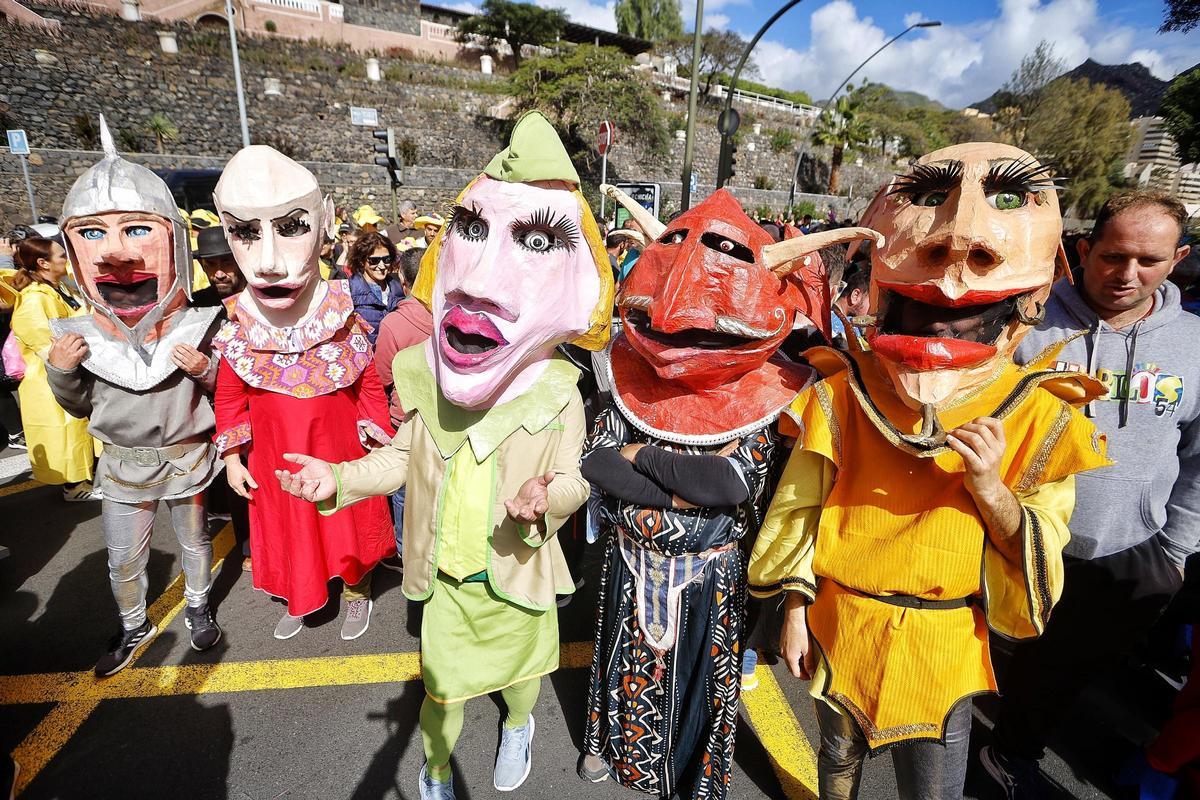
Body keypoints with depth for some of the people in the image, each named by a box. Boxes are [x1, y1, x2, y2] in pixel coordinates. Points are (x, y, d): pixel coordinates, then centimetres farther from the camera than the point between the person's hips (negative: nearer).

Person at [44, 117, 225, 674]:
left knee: (193, 541, 19)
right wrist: (59, 371, -14)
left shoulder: (195, 327, -16)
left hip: (187, 458, -2)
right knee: (123, 561, 17)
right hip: (123, 464, 2)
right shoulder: (81, 335, -9)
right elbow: (80, 407, 4)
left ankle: (198, 606, 44)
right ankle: (134, 627, 42)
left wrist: (204, 371, -25)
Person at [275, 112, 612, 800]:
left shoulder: (555, 391, -19)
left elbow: (571, 478, -13)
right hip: (446, 571, 2)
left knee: (520, 667, 24)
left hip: (517, 570, -1)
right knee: (441, 685, 19)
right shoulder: (430, 380, -10)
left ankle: (518, 727, 61)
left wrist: (548, 495, -35)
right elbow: (404, 457, 2)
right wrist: (340, 478, -10)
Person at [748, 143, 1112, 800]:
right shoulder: (845, 389, -12)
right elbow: (802, 505, -5)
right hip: (840, 628, 1)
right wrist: (796, 609, -2)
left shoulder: (1036, 413, -11)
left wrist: (990, 488, -26)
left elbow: (1039, 559, -7)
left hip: (945, 647, 0)